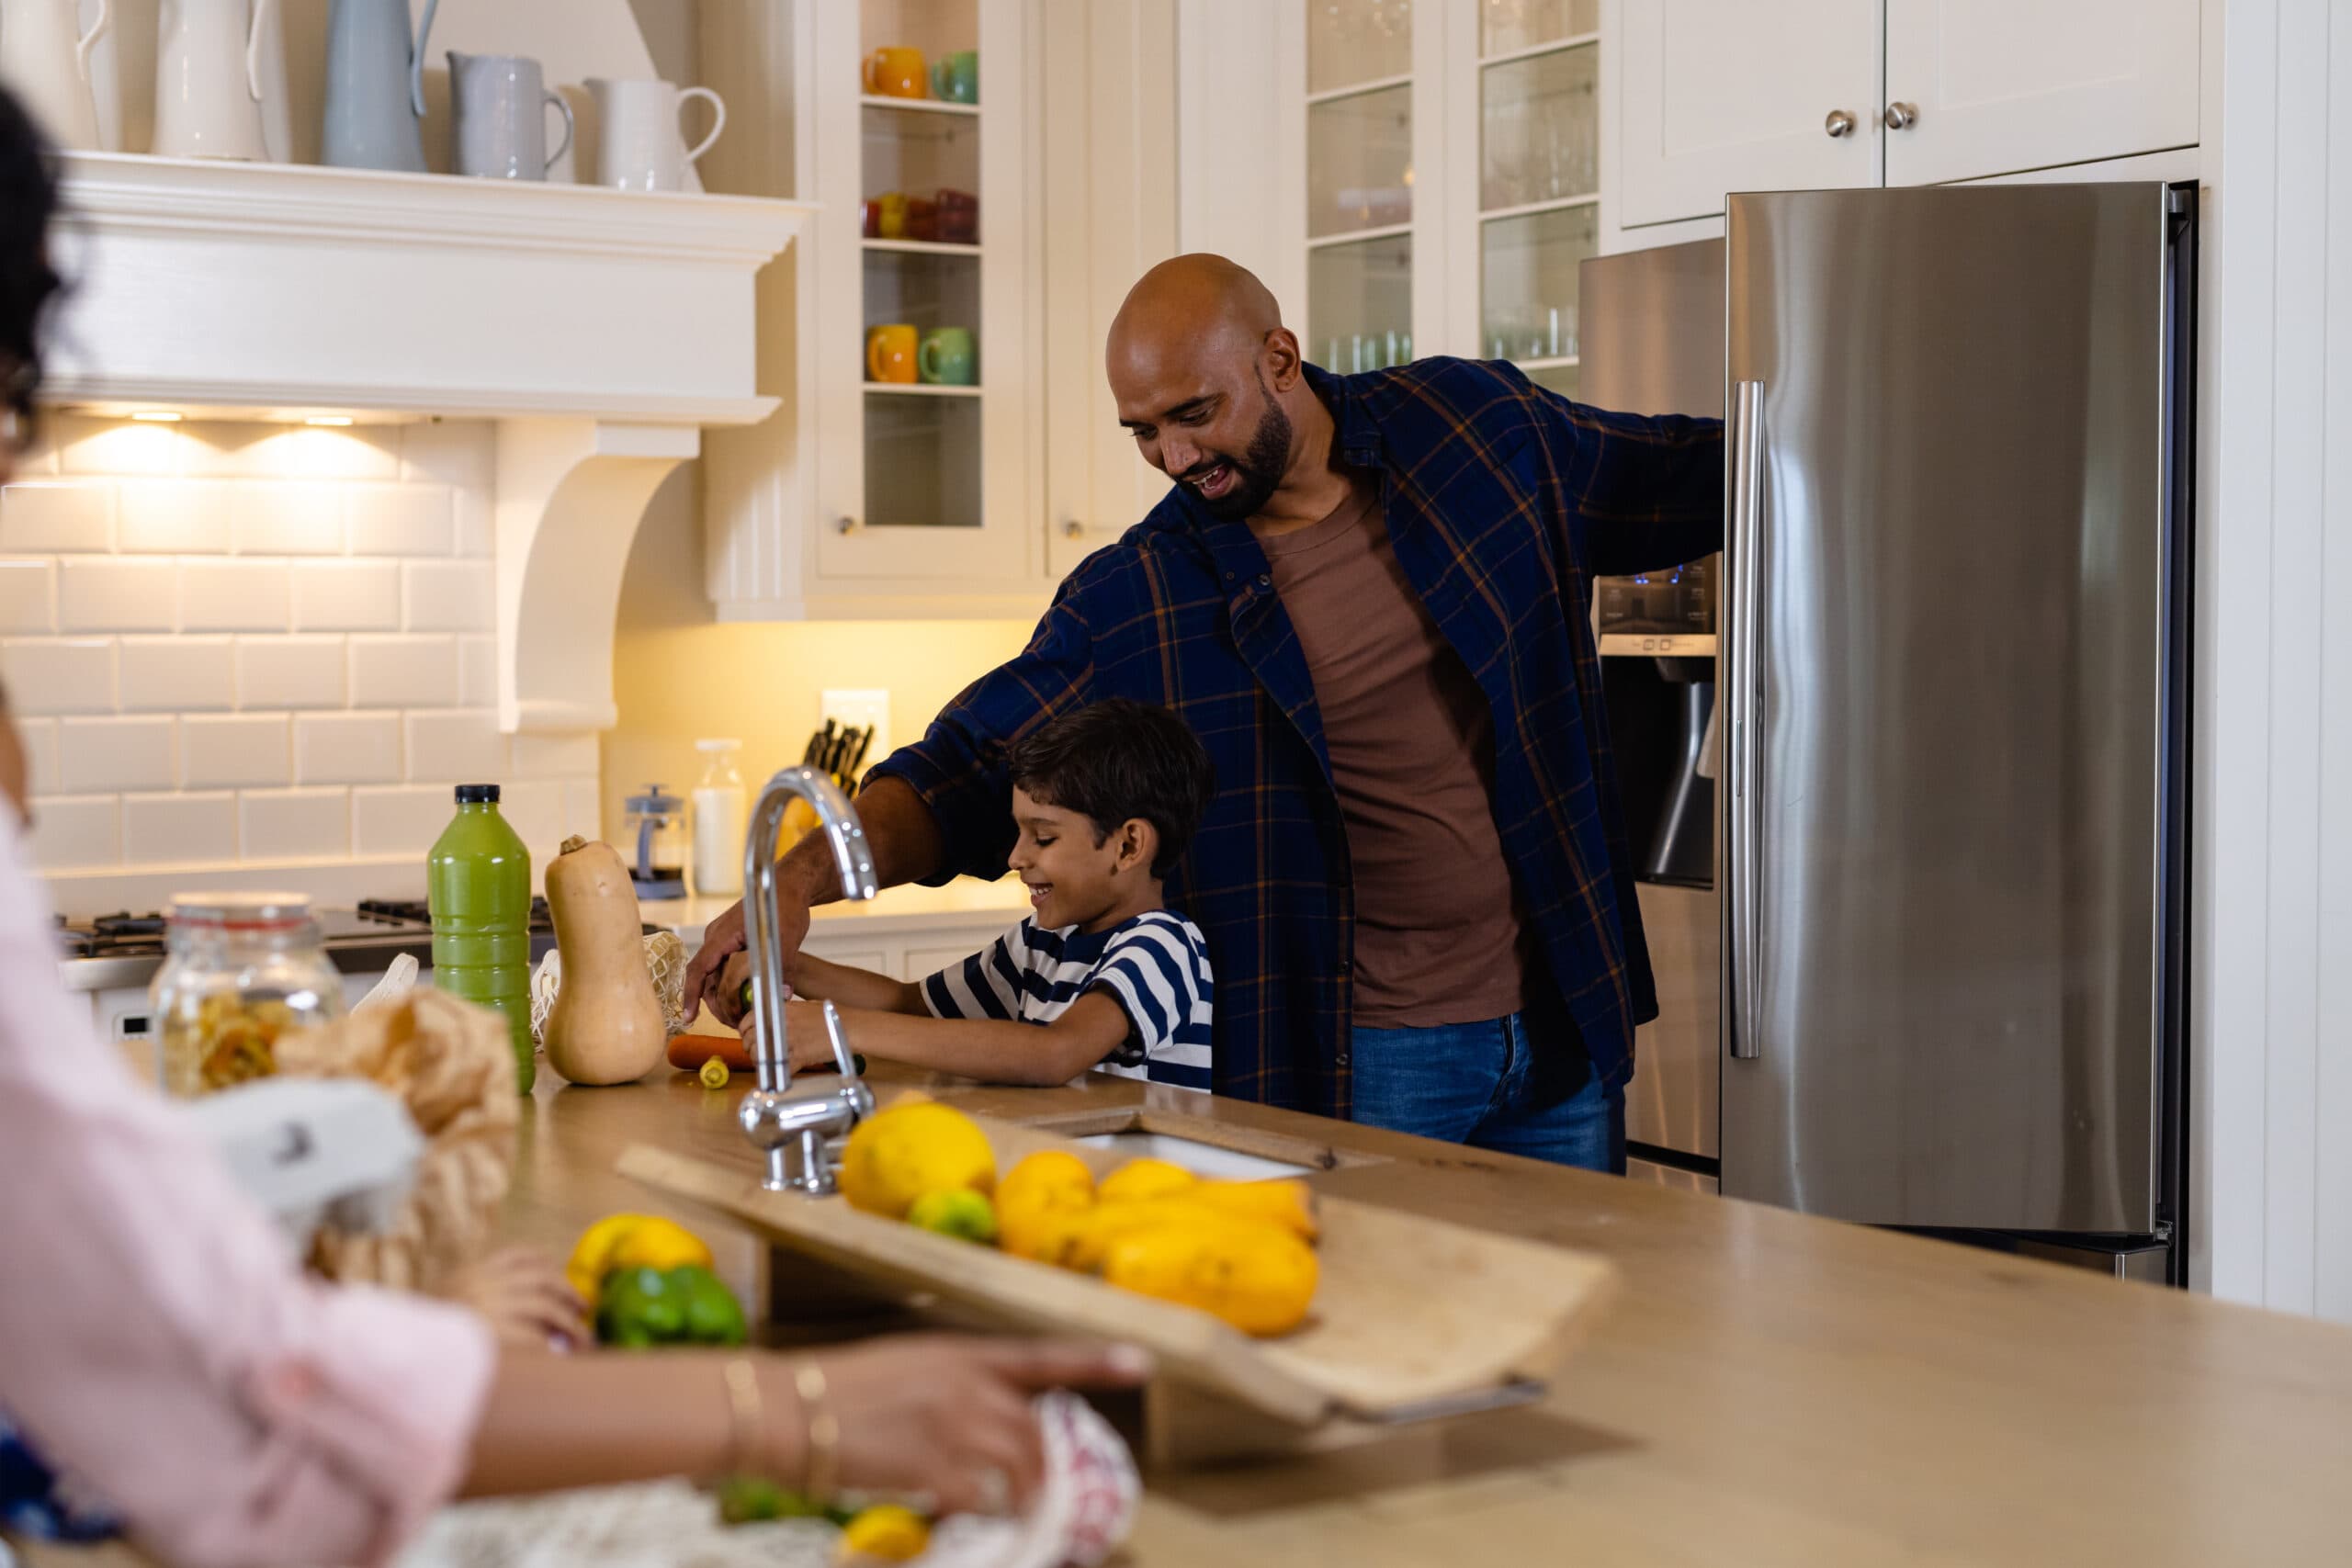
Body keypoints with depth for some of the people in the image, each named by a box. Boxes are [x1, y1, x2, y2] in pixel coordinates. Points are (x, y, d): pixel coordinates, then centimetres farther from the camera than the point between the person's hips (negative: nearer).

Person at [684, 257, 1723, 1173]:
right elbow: (966, 773, -7)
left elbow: (1685, 477, 15)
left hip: (1561, 1029, 2)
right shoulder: (1133, 600, -6)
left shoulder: (1472, 423, -1)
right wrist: (800, 877, -22)